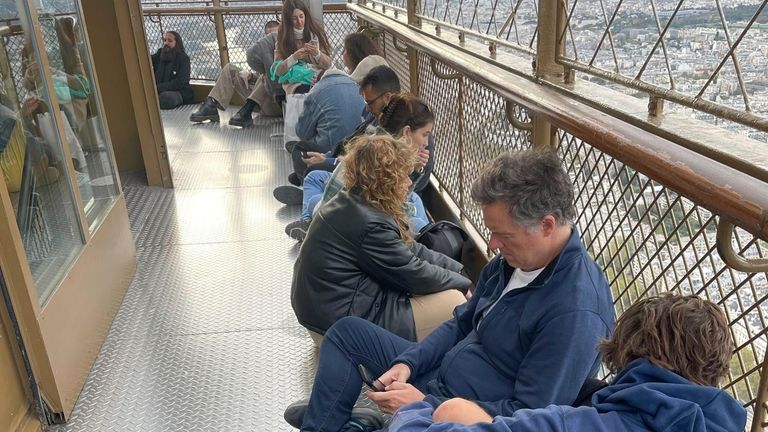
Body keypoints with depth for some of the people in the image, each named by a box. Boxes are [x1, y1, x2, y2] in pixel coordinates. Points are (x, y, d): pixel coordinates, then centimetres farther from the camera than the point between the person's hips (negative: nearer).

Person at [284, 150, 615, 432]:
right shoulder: (513, 257, -2)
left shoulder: (576, 311, -29)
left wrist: (425, 404, -22)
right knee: (347, 331, 12)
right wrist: (407, 363, -4)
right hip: (436, 378, 9)